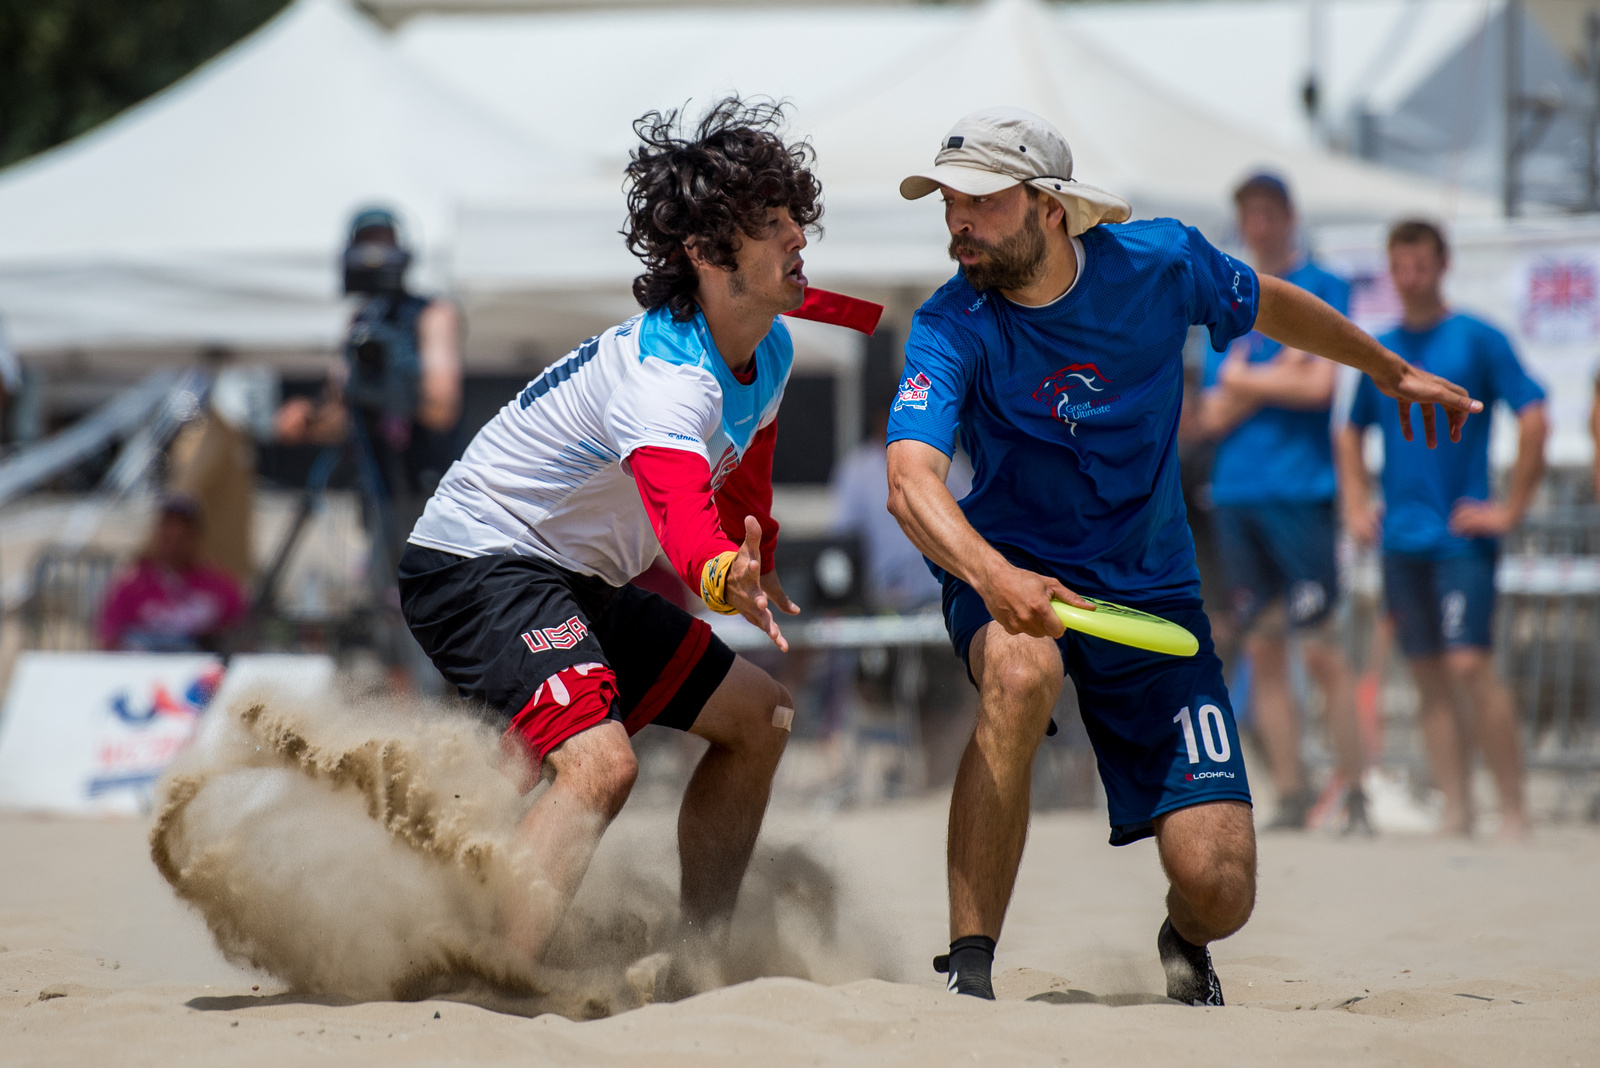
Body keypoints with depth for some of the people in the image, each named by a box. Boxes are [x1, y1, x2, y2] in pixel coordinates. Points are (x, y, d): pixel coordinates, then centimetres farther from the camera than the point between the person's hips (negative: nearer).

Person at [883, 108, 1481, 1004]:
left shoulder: (1160, 264, -12)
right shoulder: (952, 329, -18)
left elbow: (1271, 306, 11)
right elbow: (912, 482, -35)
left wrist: (1391, 370, 28)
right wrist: (993, 577, -56)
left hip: (1151, 594, 1)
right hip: (1008, 572, -1)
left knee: (1219, 887, -11)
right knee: (1022, 669, -40)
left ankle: (1186, 944, 29)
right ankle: (967, 971, -33)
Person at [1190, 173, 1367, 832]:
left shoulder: (1323, 292, 3)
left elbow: (1318, 387, -9)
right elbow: (1214, 417, 9)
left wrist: (1241, 377, 2)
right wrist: (1278, 376, -5)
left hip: (1300, 492, -5)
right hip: (1234, 497, 5)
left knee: (1319, 649, -9)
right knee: (1262, 650, 3)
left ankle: (1354, 793, -5)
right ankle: (1290, 792, 7)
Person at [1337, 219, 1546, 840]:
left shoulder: (1478, 340, -3)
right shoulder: (1381, 350, 12)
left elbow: (1533, 422, -7)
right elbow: (1352, 433, 25)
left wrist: (1511, 510, -9)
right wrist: (1356, 508, 13)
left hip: (1462, 536, -5)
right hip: (1401, 539, 5)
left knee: (1469, 666, -15)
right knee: (1430, 681, 5)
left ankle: (1514, 811, -10)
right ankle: (1457, 814, 8)